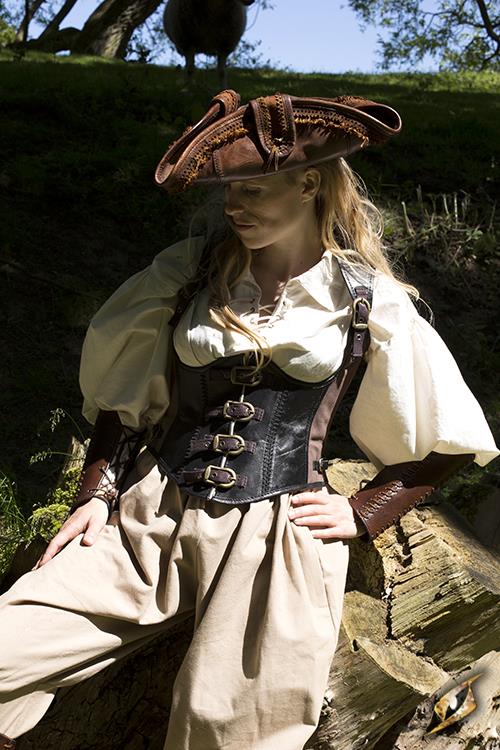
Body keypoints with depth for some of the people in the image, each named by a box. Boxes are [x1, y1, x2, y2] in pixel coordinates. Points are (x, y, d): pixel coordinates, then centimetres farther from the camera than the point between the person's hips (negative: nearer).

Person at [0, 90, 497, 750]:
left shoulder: (370, 300, 3)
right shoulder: (191, 268, 8)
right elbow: (123, 389, 15)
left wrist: (361, 514, 1)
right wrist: (99, 492, 4)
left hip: (278, 528, -2)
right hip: (149, 516, 3)